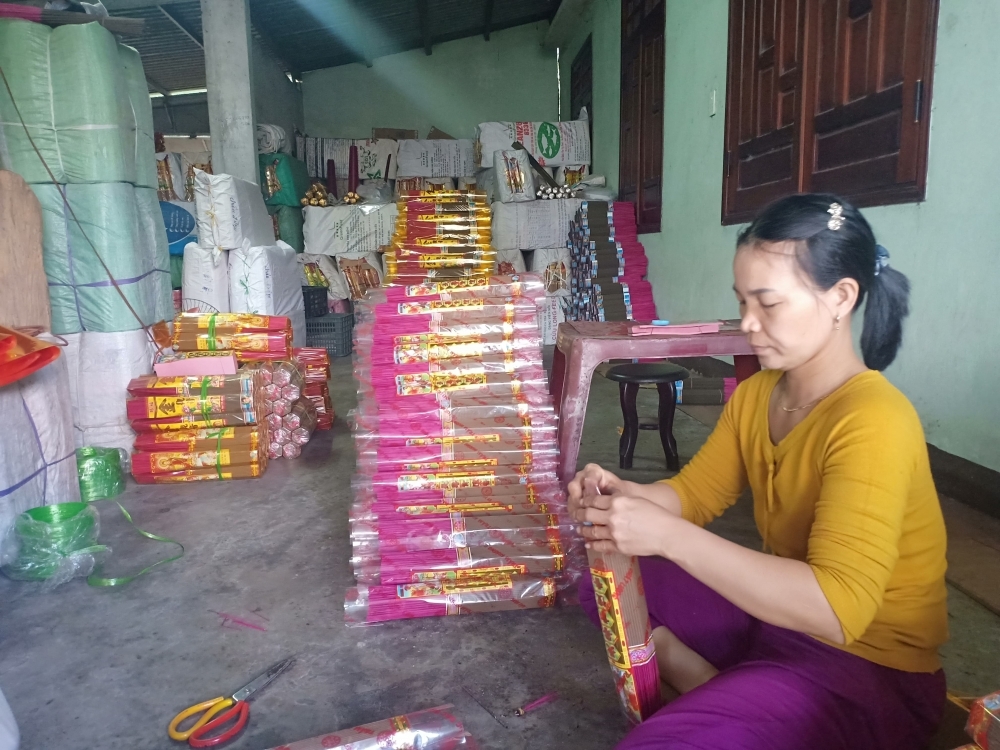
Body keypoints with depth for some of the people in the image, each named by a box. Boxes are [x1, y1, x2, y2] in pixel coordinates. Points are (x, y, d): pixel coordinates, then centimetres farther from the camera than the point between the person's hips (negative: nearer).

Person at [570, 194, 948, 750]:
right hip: (775, 612, 8)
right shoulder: (756, 393, -1)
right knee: (603, 582, 8)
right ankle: (719, 691, -2)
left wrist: (666, 535, -37)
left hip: (869, 668, -8)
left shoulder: (873, 420, -26)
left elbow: (835, 610, -35)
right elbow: (695, 494, 7)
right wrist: (623, 495, -15)